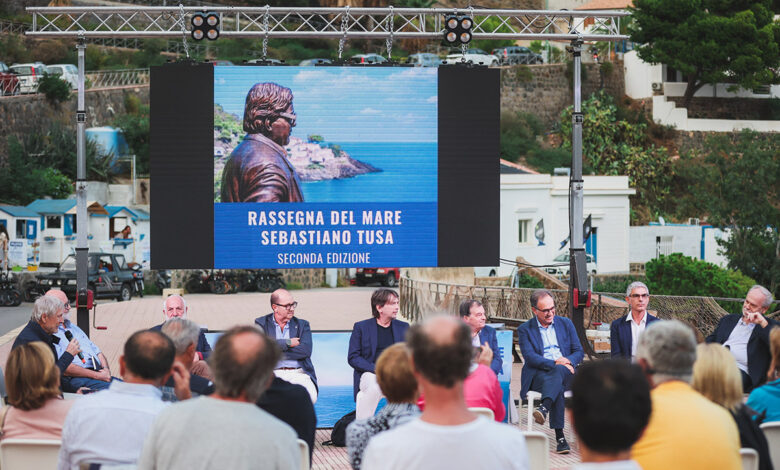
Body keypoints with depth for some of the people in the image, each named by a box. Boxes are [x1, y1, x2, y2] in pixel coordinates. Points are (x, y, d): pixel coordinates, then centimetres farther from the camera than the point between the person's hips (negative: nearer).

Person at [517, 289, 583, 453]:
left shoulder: (566, 324, 18)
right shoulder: (525, 329, 8)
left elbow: (579, 352, 13)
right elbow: (529, 357, -6)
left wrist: (568, 361, -11)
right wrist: (555, 363, -19)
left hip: (565, 372, 2)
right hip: (538, 375, -2)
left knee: (559, 371, -38)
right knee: (558, 389, -37)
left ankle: (544, 407, -57)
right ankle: (559, 436, -43)